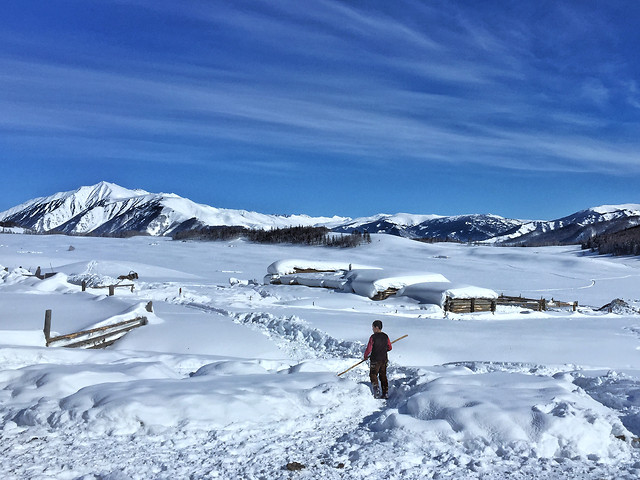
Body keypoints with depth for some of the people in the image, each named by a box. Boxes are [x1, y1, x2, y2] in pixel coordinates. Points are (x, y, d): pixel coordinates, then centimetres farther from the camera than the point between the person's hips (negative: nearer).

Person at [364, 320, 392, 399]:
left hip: (375, 360, -5)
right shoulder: (385, 336, 0)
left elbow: (369, 349, -16)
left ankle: (377, 393, -1)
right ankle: (385, 393, 17)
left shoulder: (373, 337, -18)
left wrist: (365, 356, 2)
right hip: (384, 359, 6)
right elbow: (389, 347, 9)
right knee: (383, 376, 16)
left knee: (373, 376, 8)